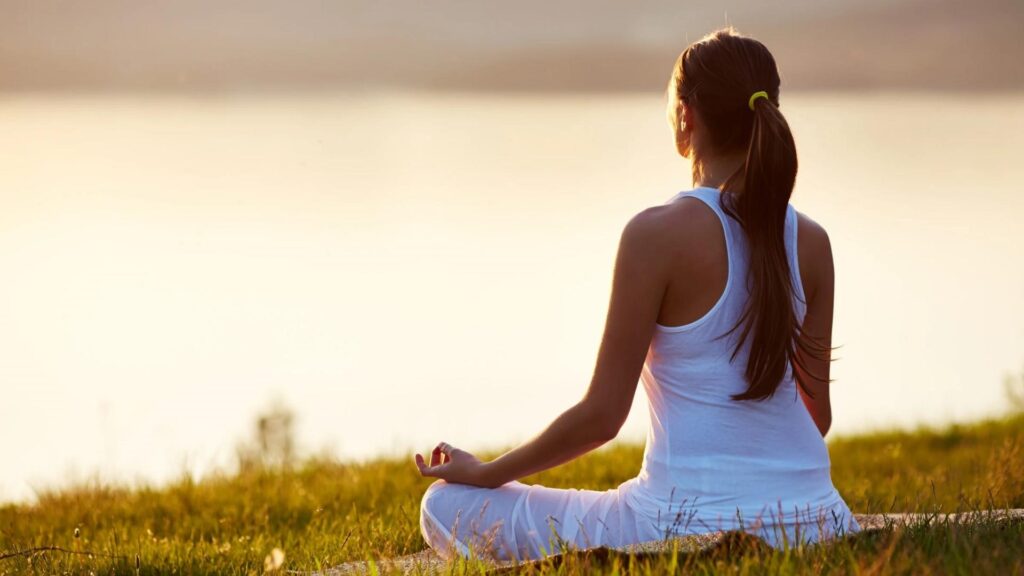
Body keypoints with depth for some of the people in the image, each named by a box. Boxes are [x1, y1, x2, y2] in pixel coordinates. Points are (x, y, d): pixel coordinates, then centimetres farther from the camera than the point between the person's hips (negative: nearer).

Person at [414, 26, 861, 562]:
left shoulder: (658, 232, -14)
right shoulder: (811, 242, 2)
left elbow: (602, 414, -11)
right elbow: (818, 413, 10)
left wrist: (485, 473, 3)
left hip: (693, 527, -7)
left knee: (447, 507, 7)